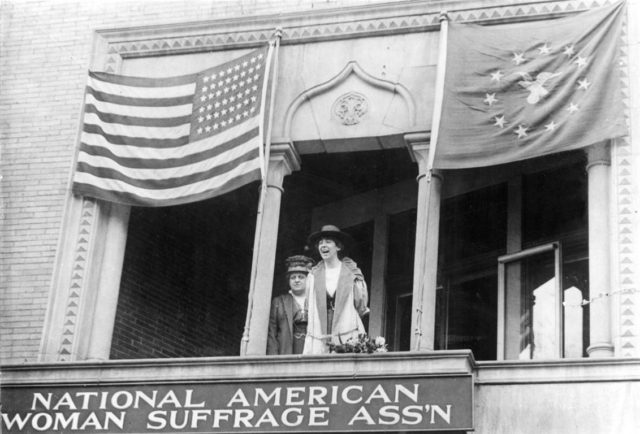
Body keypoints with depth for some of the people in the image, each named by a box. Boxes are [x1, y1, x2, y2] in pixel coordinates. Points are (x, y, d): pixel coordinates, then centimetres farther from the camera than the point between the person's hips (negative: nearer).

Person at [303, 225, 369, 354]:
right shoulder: (314, 275, 11)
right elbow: (310, 309, 15)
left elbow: (361, 307, 9)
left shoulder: (352, 272, 7)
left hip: (348, 336, -1)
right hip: (319, 338, 2)